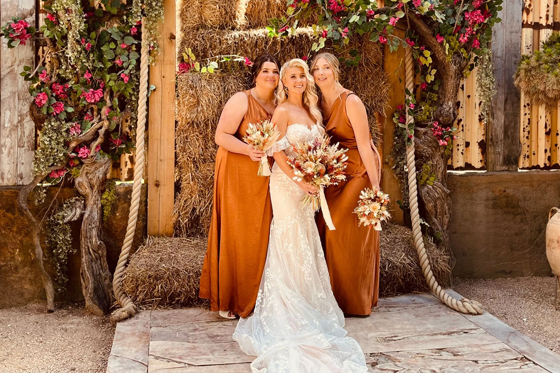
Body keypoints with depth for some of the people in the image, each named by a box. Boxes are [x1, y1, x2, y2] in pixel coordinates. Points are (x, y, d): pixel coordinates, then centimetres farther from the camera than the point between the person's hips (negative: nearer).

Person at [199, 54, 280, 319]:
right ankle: (227, 300, 10)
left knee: (260, 233, 6)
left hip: (265, 178, 6)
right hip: (237, 174, -6)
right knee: (235, 233, -2)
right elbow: (221, 136, -12)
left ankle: (252, 296, 18)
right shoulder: (241, 101, -7)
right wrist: (249, 150, -24)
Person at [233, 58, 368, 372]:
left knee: (307, 243, 11)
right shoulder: (283, 111, -9)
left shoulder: (310, 110, 13)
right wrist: (300, 180, -18)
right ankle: (287, 308, 6)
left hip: (308, 184, 7)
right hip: (287, 182, -7)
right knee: (291, 242, -3)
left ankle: (307, 304, 22)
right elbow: (277, 151, -15)